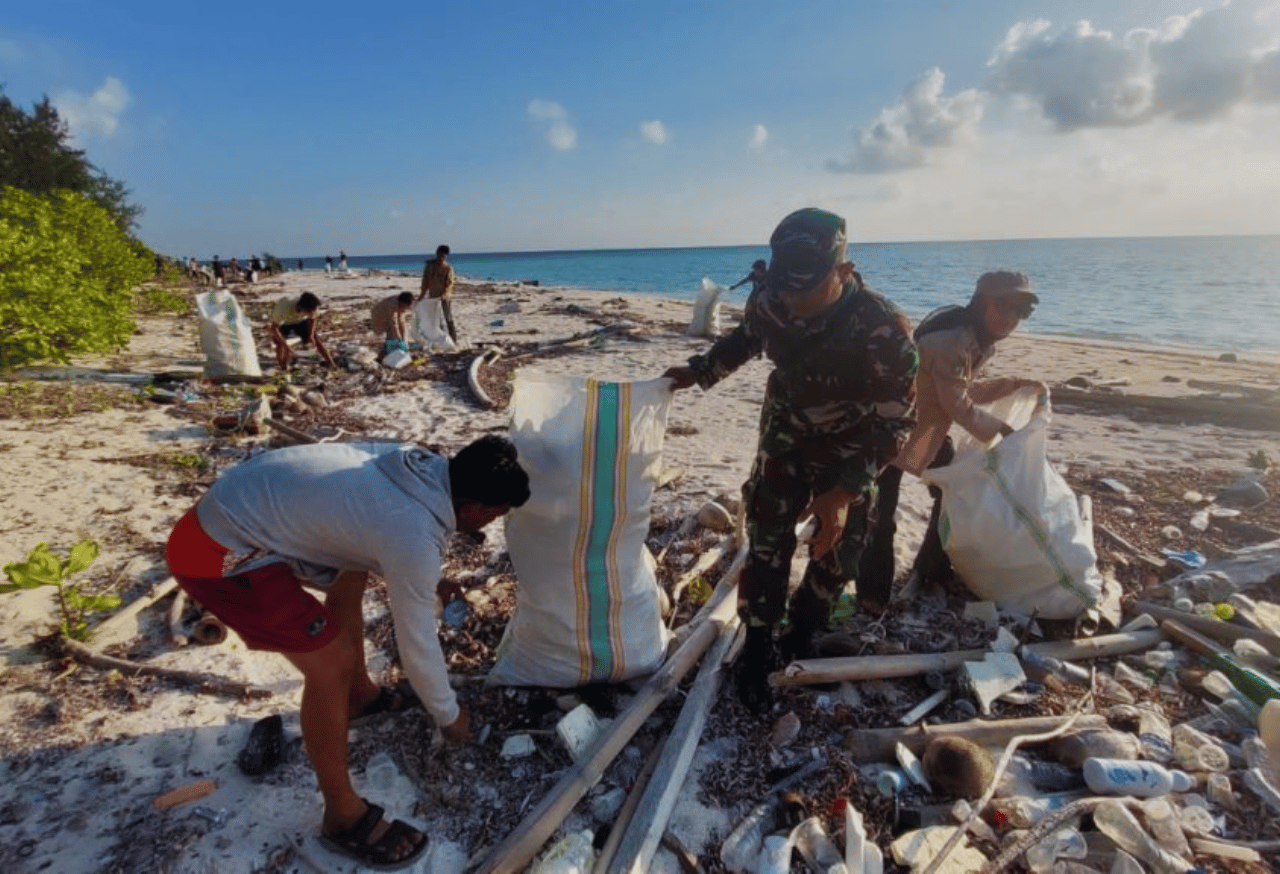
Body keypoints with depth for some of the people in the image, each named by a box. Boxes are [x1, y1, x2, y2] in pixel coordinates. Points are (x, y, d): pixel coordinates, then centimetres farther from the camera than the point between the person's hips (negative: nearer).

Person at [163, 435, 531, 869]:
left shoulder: (419, 465, 0)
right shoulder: (415, 538, -24)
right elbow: (417, 645, -11)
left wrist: (428, 581, 30)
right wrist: (449, 715, 6)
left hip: (237, 503, 10)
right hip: (218, 552, -10)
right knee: (332, 662, -8)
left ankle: (360, 695, 44)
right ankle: (344, 816, 13)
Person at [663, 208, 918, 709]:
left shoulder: (882, 329, -32)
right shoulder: (771, 300, -21)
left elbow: (895, 421, -25)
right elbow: (745, 338, 4)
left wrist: (845, 491, -31)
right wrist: (697, 372, -10)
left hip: (850, 454, -1)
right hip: (784, 440, 2)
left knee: (836, 552, 8)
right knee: (767, 543, -1)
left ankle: (800, 638, 35)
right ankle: (756, 651, 17)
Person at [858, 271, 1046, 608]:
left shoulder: (978, 339, 3)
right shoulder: (950, 341, -29)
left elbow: (969, 389, 14)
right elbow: (959, 406, -22)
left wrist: (1015, 384, 4)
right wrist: (1000, 429, -9)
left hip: (930, 427, 10)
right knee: (882, 512, -6)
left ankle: (932, 570, 33)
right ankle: (873, 593, 9)